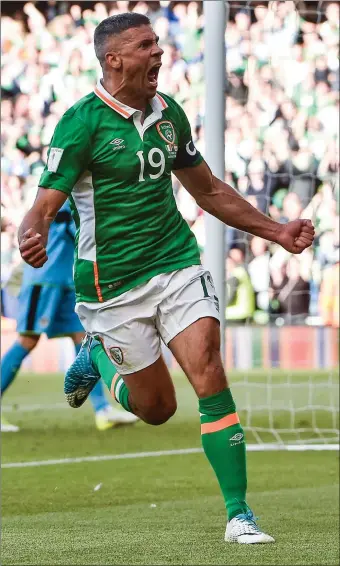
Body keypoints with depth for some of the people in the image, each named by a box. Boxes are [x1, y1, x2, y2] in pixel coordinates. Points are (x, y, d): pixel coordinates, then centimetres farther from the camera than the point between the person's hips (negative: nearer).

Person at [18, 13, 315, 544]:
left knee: (209, 377, -14)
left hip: (178, 265, 4)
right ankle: (98, 357, 37)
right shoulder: (82, 122, -13)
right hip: (113, 286, -4)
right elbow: (44, 206, -16)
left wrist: (277, 232, 18)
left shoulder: (168, 112, 6)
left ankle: (238, 514, -8)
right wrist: (31, 239, -39)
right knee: (157, 406, 5)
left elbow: (209, 190, 20)